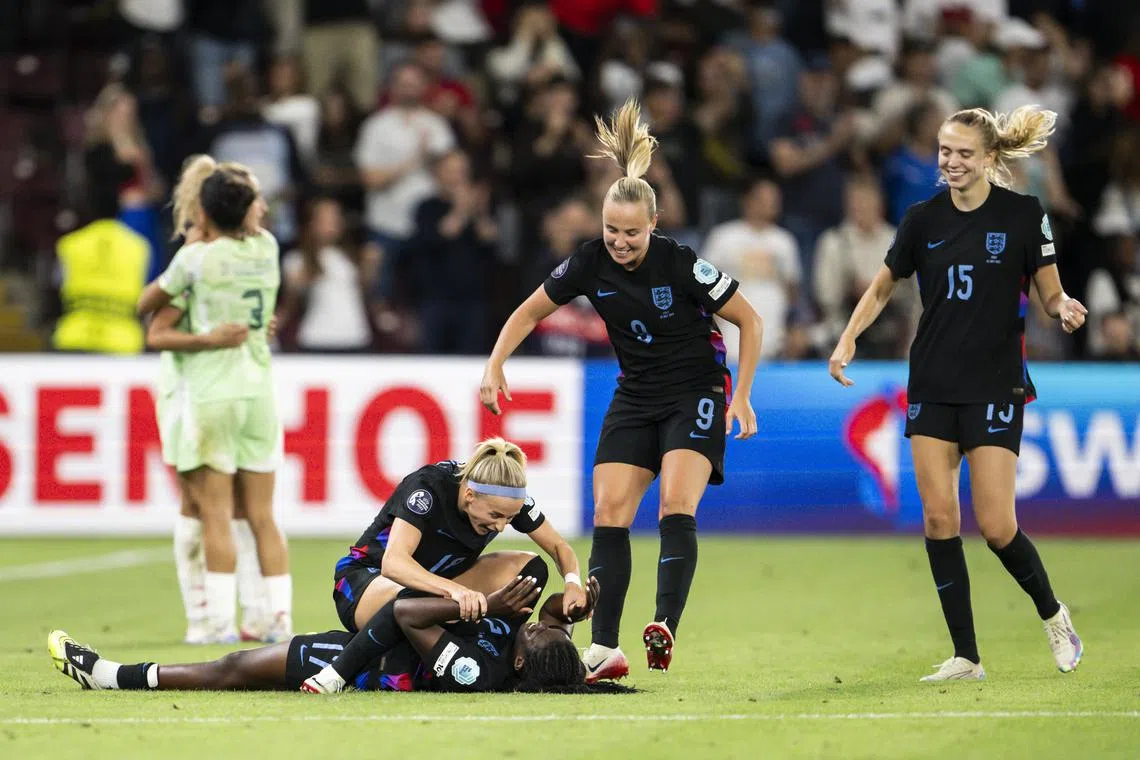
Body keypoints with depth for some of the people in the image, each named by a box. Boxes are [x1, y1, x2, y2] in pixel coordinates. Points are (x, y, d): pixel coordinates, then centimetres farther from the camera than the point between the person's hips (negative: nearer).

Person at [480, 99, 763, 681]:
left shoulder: (682, 265, -20)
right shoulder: (590, 264, -9)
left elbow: (749, 321, -9)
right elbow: (529, 312, 6)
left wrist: (741, 396, -14)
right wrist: (494, 367, -6)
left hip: (696, 394, -4)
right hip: (635, 397, 5)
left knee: (676, 506, -24)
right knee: (609, 513, -8)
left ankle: (665, 627, -34)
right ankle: (604, 649, -10)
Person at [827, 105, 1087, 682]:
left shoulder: (1024, 215, -5)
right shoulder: (923, 219, 4)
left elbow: (1051, 293, 0)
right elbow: (883, 287, 15)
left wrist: (1065, 308, -23)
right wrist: (848, 338, 1)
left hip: (994, 387, -4)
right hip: (932, 387, 4)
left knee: (996, 526, -8)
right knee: (938, 518, -5)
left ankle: (1052, 614, 21)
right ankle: (965, 657, 1)